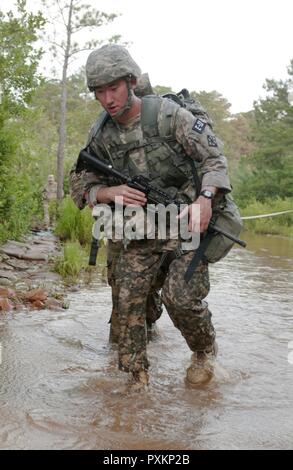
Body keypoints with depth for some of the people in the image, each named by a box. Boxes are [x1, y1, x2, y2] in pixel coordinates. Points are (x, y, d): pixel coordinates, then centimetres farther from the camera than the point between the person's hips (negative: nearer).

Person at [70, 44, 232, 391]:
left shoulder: (167, 114, -14)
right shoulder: (100, 136, 0)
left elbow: (214, 156, -13)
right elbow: (91, 188, 8)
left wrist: (206, 197, -31)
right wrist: (111, 193, -16)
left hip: (186, 219, -4)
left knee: (181, 296, -16)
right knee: (128, 299, -2)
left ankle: (205, 351, 16)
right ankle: (136, 377, 14)